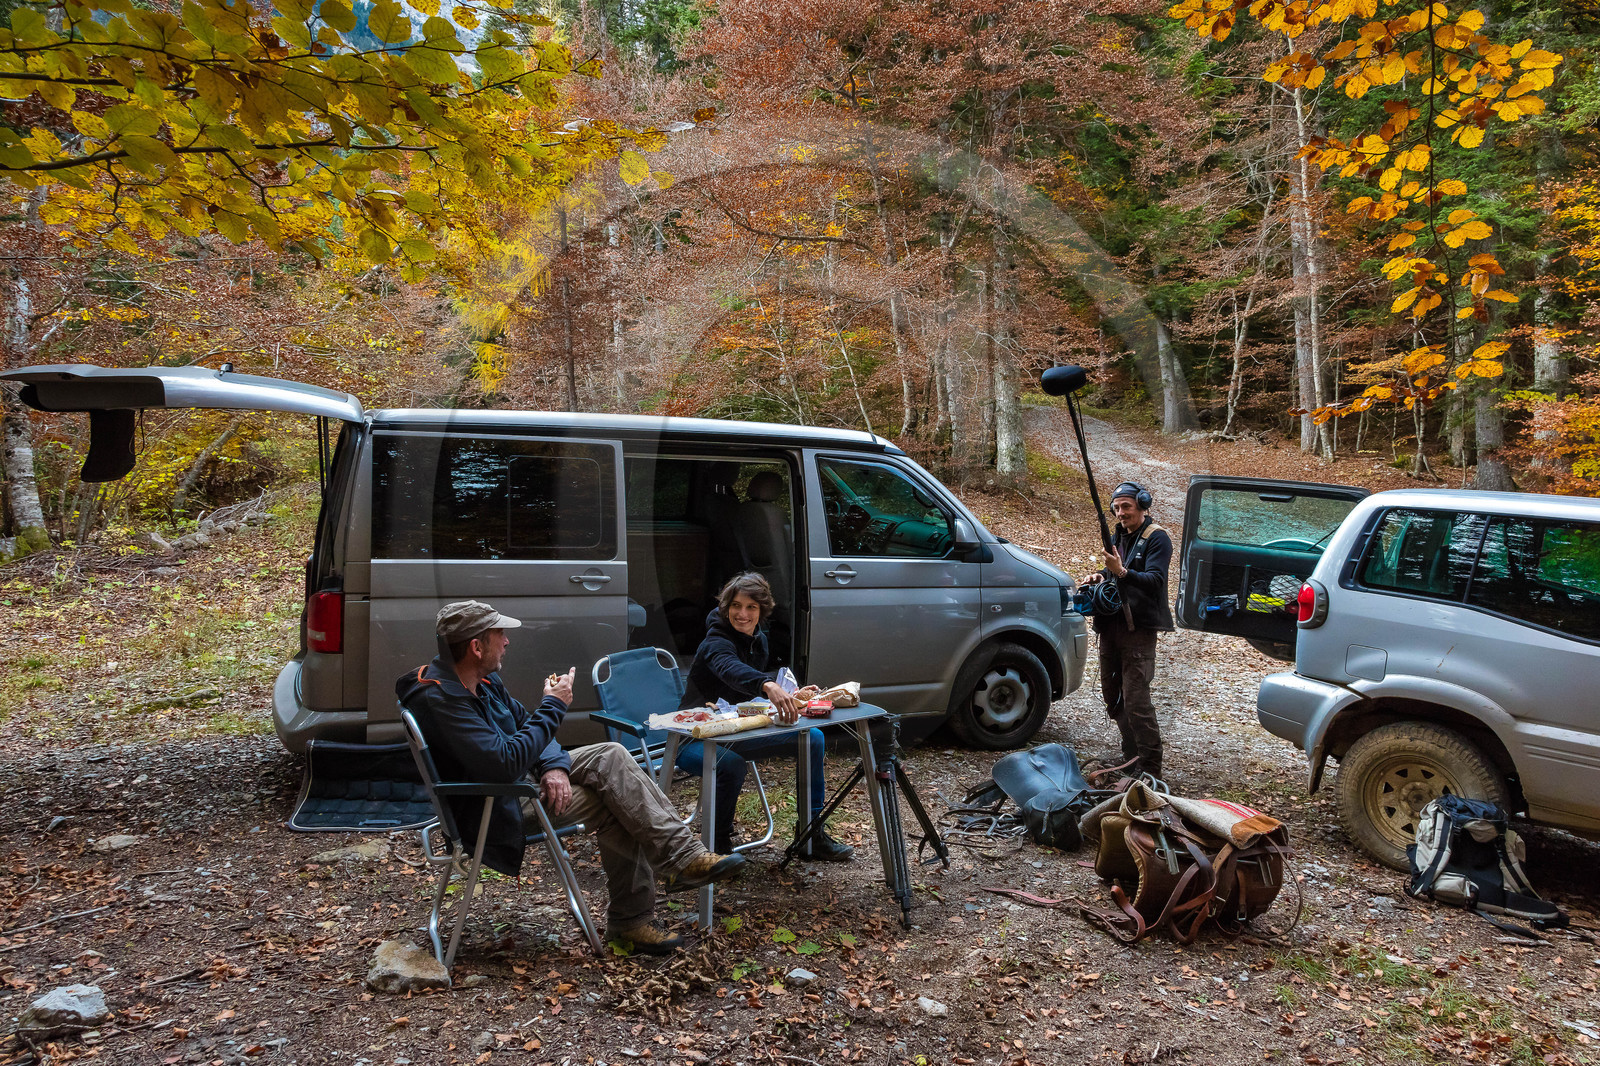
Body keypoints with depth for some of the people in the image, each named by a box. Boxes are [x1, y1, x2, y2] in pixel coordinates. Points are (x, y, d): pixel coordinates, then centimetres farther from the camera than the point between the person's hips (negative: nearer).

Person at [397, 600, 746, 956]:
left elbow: (524, 725, 10)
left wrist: (555, 765, -11)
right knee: (612, 804, -20)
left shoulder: (484, 679, 4)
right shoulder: (438, 699, -26)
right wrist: (553, 707, -23)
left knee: (610, 755, -12)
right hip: (490, 809, -9)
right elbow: (505, 764, -32)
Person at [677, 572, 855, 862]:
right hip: (697, 739, -8)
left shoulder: (758, 639, 6)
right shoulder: (716, 642, -21)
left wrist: (789, 696, -1)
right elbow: (731, 669, -46)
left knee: (812, 738, -1)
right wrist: (769, 686, -65)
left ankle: (810, 835, 6)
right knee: (732, 765, -40)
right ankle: (718, 844, -15)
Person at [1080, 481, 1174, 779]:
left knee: (1136, 700, -11)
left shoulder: (1156, 539, -8)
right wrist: (1098, 576, 3)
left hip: (1138, 629, -8)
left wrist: (1122, 572, -35)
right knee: (1112, 695, 15)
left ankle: (1149, 768, -4)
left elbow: (1155, 580, -20)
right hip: (1111, 626, 8)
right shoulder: (1117, 537, 15)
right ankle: (1132, 756, 29)